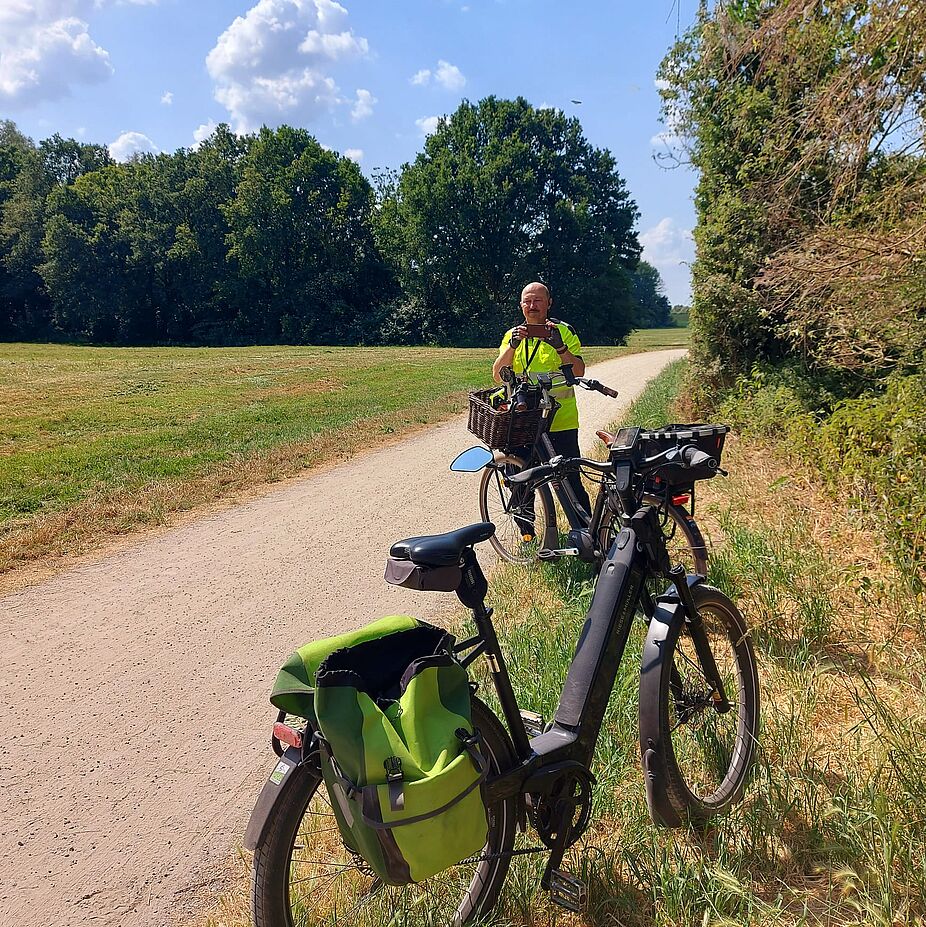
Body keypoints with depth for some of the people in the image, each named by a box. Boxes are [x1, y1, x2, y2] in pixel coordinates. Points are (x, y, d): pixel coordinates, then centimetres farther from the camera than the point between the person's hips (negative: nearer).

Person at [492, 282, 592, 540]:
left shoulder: (563, 331, 2)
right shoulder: (513, 335, 10)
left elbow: (579, 372, -8)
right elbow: (498, 375, -2)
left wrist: (560, 346, -22)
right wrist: (512, 346, -15)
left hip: (560, 421, -3)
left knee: (570, 481, -2)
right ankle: (526, 533, 25)